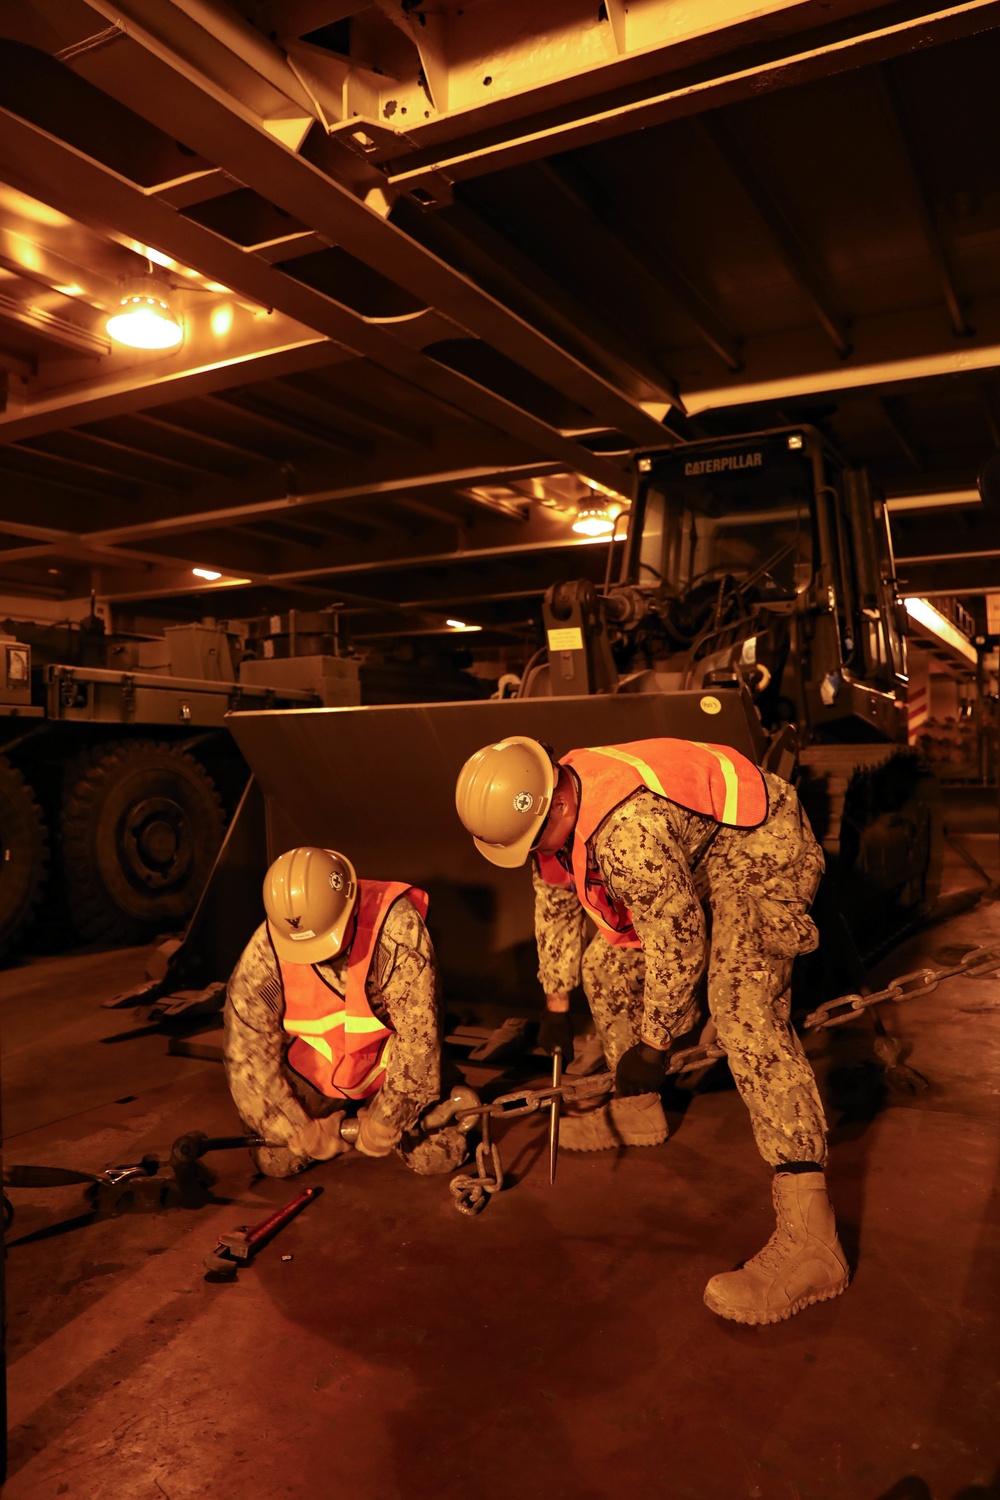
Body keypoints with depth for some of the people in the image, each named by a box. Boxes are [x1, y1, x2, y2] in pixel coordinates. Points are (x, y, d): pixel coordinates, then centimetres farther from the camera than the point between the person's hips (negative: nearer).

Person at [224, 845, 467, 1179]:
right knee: (275, 1161, -3)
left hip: (388, 1061, -1)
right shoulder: (263, 955, -28)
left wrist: (384, 1122, -25)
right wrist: (305, 1132, -17)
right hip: (312, 1072, 2)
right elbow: (246, 1055, -18)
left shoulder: (395, 925, -36)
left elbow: (419, 1035, -31)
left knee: (437, 1157, -7)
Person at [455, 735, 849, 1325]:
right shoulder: (548, 813, -7)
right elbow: (555, 905, 9)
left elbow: (678, 944, -29)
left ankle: (810, 1239, -26)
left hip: (760, 850, -10)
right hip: (691, 860, 10)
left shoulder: (629, 828, -38)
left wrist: (653, 1044, -16)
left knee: (744, 1011, -25)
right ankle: (637, 1111, 33)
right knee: (609, 970, 11)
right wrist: (557, 1001, 16)